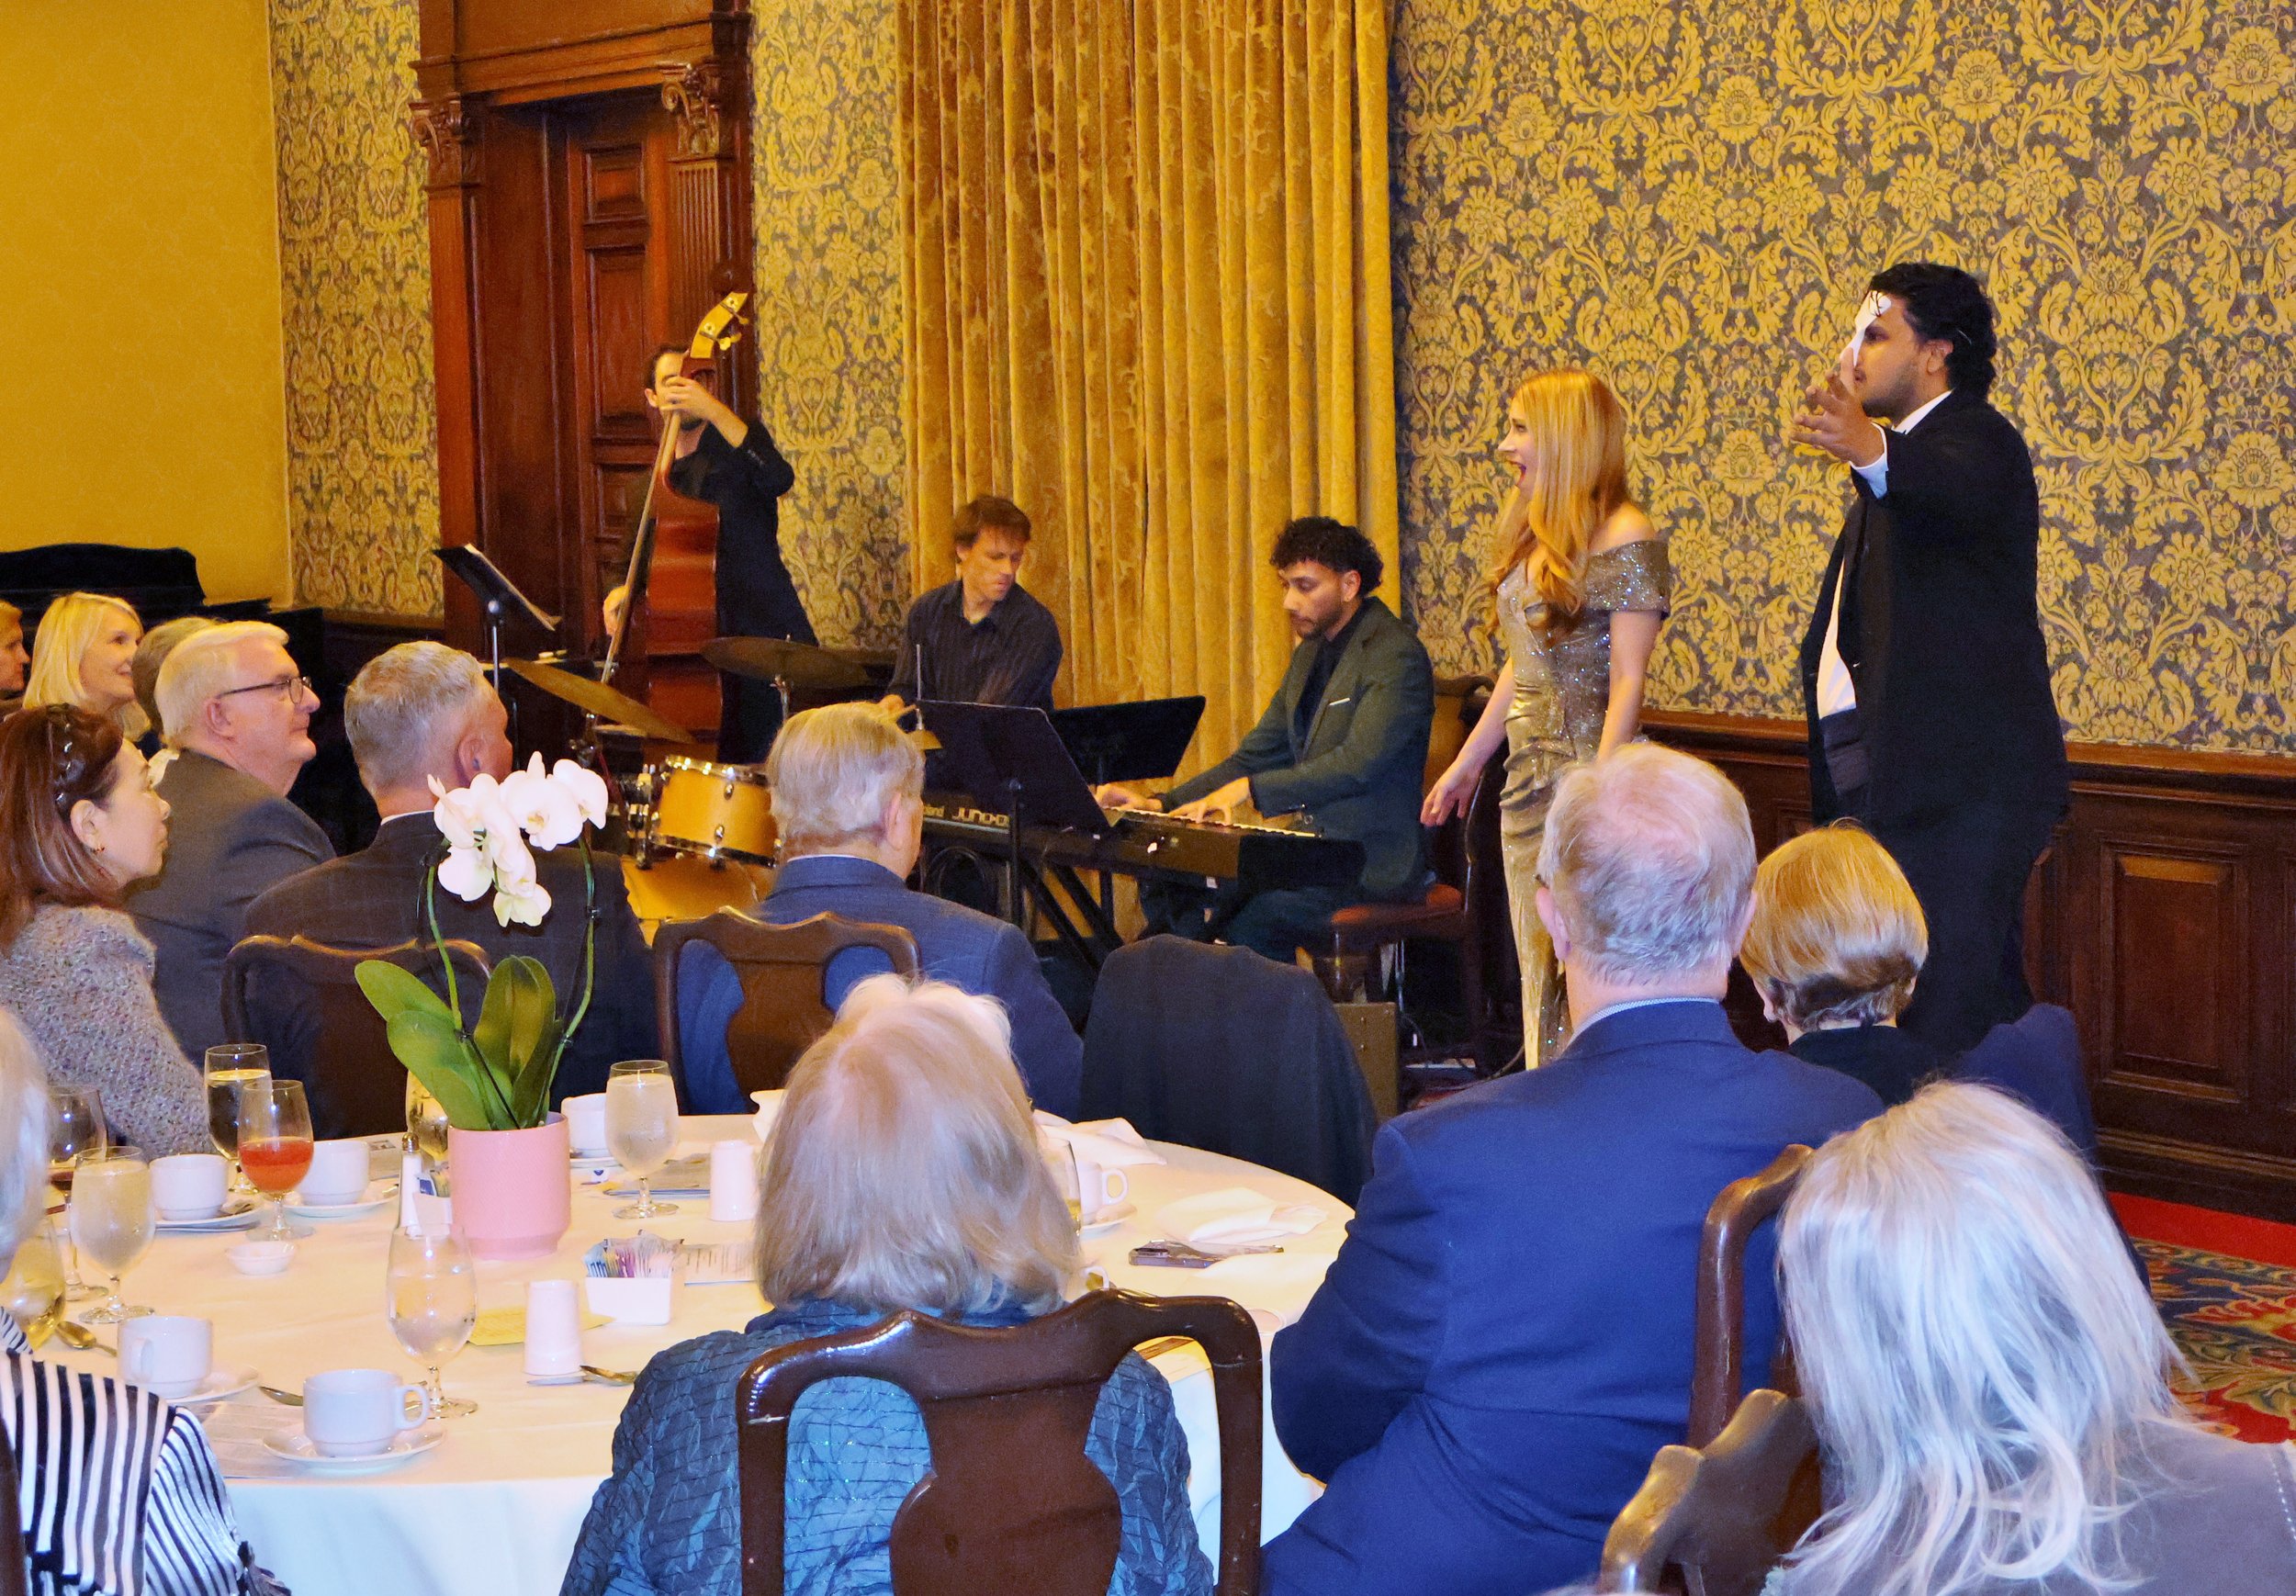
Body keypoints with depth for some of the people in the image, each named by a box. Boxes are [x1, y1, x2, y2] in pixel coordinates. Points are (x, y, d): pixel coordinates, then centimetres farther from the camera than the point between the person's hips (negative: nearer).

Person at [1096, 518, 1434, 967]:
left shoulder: (1396, 655, -12)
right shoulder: (1311, 655, 17)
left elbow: (1359, 764, -25)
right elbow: (1256, 756, 18)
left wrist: (1252, 790, -32)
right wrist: (1159, 805, 4)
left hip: (1373, 862, -9)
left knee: (1254, 923, -33)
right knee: (1166, 892, -7)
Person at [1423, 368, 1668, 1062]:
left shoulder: (1622, 537, -11)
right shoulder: (1536, 533, 13)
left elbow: (1627, 683, -15)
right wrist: (1466, 763, 24)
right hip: (1528, 780, 8)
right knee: (1539, 972, 9)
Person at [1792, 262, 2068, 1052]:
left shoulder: (1976, 438, -11)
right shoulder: (1906, 458, 22)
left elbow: (1953, 490, -37)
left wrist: (1870, 452, -55)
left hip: (1961, 776, -10)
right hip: (1897, 778, 10)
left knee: (1948, 1012, -16)